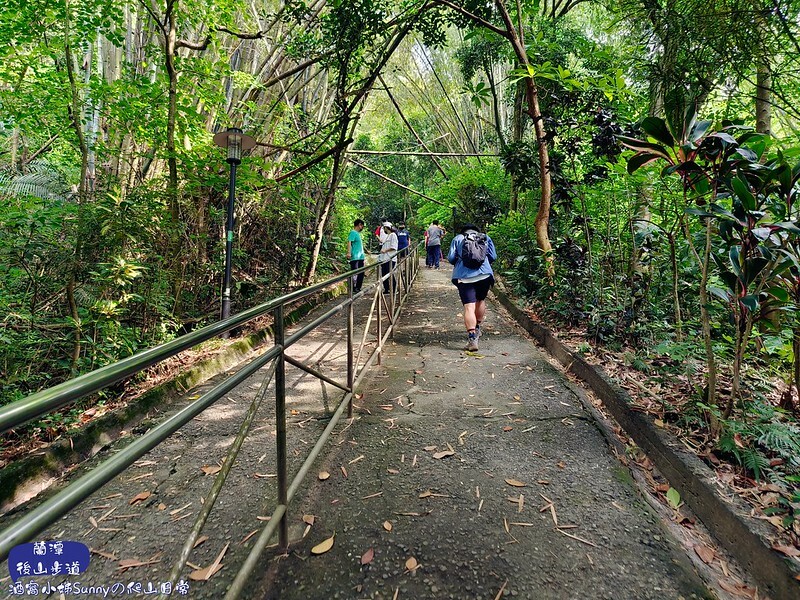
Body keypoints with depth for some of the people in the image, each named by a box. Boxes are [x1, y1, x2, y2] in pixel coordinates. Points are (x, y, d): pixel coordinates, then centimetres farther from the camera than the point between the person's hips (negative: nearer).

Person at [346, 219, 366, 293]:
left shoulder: (358, 233, 19)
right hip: (355, 257, -10)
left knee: (361, 273, 12)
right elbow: (349, 242, -20)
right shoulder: (353, 232, -9)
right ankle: (353, 289, -2)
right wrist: (349, 253, -30)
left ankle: (358, 288, 20)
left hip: (360, 257, 10)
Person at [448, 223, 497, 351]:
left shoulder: (457, 239, 15)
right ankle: (477, 329, 38)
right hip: (484, 274, 2)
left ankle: (472, 337, -21)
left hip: (464, 276, -2)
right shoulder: (485, 238, 19)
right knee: (481, 300, 24)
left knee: (469, 307, -9)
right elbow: (493, 257, 12)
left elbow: (451, 258, 7)